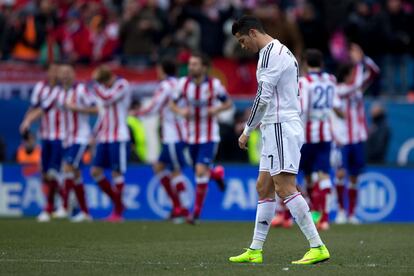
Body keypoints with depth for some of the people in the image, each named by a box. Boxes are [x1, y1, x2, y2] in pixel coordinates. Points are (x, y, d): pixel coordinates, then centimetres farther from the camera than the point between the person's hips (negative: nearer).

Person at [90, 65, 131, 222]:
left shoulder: (122, 85, -7)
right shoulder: (102, 89, 15)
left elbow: (107, 99, -22)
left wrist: (96, 82, -14)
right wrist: (95, 135, 19)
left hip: (118, 137, -7)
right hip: (104, 137, 7)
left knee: (116, 173, -5)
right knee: (96, 171, 2)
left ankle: (118, 211, 3)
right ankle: (117, 201, 16)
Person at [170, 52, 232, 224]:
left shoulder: (214, 85, -11)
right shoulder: (183, 84, -4)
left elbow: (228, 103, 1)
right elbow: (173, 104, 6)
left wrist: (217, 109, -19)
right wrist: (181, 111, -15)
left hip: (209, 137, -4)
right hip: (191, 136, 4)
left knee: (201, 170, -17)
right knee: (200, 172, 12)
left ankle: (197, 212, -8)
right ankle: (217, 174, 49)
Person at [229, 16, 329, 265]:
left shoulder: (270, 53, -12)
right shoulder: (284, 52, 21)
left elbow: (263, 97, -18)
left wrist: (247, 131, -11)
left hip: (280, 128, -11)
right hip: (280, 128, 11)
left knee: (285, 188, -15)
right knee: (264, 188, 12)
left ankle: (318, 248, -19)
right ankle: (255, 251, 15)